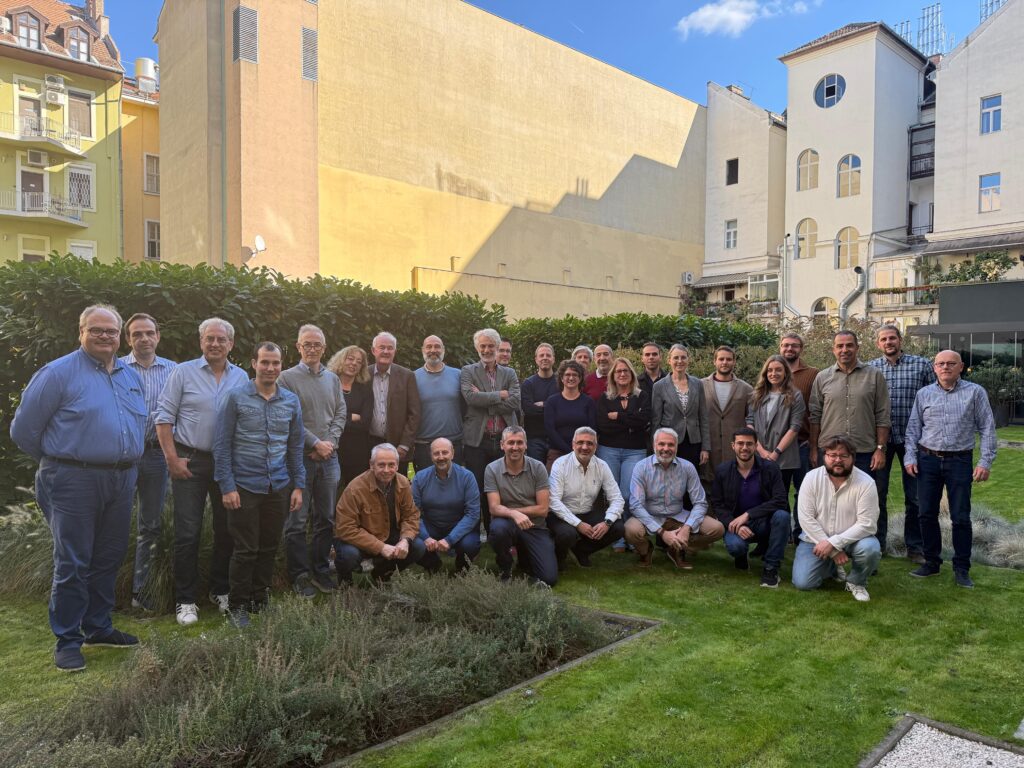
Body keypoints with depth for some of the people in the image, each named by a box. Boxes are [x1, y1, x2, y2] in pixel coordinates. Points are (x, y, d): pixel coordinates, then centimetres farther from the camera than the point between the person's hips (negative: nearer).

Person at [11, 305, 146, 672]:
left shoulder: (131, 376, 12)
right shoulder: (59, 373, -7)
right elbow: (23, 429, -4)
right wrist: (58, 461, 6)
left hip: (121, 482, 6)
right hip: (74, 482, -6)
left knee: (108, 559, 15)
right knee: (72, 564, 0)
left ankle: (99, 628, 29)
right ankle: (67, 641, 12)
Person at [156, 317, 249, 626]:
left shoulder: (241, 377, 7)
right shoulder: (183, 372, -2)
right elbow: (164, 417, -3)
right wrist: (172, 458, -9)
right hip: (190, 461, -3)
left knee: (226, 530, 11)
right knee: (187, 533, 0)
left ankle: (220, 591, 27)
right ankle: (185, 600, 12)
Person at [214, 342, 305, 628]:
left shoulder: (291, 401, 7)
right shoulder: (236, 398, -5)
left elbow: (296, 446, 11)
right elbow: (221, 445, -5)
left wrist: (298, 486, 7)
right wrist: (227, 487, -10)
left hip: (279, 487, 4)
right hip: (245, 486, -4)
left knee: (269, 548, 11)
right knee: (246, 550, 2)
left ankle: (260, 601, 27)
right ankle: (237, 606, 18)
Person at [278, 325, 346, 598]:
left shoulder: (332, 378, 13)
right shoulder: (288, 378, -2)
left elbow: (341, 413, 10)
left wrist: (330, 442, -5)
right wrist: (315, 443, -12)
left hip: (329, 456, 5)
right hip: (300, 456, -5)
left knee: (326, 519, 10)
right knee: (297, 520, 0)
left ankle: (321, 571, 22)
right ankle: (299, 575, 11)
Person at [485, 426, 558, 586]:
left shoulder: (537, 468, -5)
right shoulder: (492, 469, -6)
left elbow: (543, 509, -8)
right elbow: (494, 508, -13)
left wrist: (508, 509, -10)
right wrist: (514, 514, -35)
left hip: (535, 527, 1)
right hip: (506, 523, 0)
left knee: (549, 579, -15)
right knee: (498, 529, -38)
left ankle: (524, 559, 20)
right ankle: (505, 568, -5)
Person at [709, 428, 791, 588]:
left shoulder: (770, 468, -6)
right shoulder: (722, 471, -1)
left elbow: (781, 501, -16)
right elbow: (717, 505, -1)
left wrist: (748, 514, -23)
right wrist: (736, 525, -19)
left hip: (765, 522, 0)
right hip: (736, 524, 0)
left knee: (782, 516, -32)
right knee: (734, 545, -33)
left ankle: (771, 567, -14)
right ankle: (741, 556, 10)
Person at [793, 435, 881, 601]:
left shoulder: (866, 483, -16)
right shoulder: (811, 478, -12)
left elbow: (866, 524, -19)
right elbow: (806, 518, -14)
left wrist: (833, 543, -27)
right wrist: (833, 550, -19)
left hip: (852, 539, -1)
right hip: (816, 539, 1)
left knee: (870, 548, -33)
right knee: (802, 582, -14)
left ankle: (856, 582, 1)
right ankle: (832, 567, 21)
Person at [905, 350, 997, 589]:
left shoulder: (975, 393, 0)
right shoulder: (924, 394, 6)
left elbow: (987, 428, 0)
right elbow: (913, 428, 9)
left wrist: (985, 462, -5)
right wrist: (910, 457, 1)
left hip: (959, 461, -2)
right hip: (927, 460, 2)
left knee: (961, 517, 2)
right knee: (926, 514, 6)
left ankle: (961, 568, 15)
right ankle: (931, 562, 20)